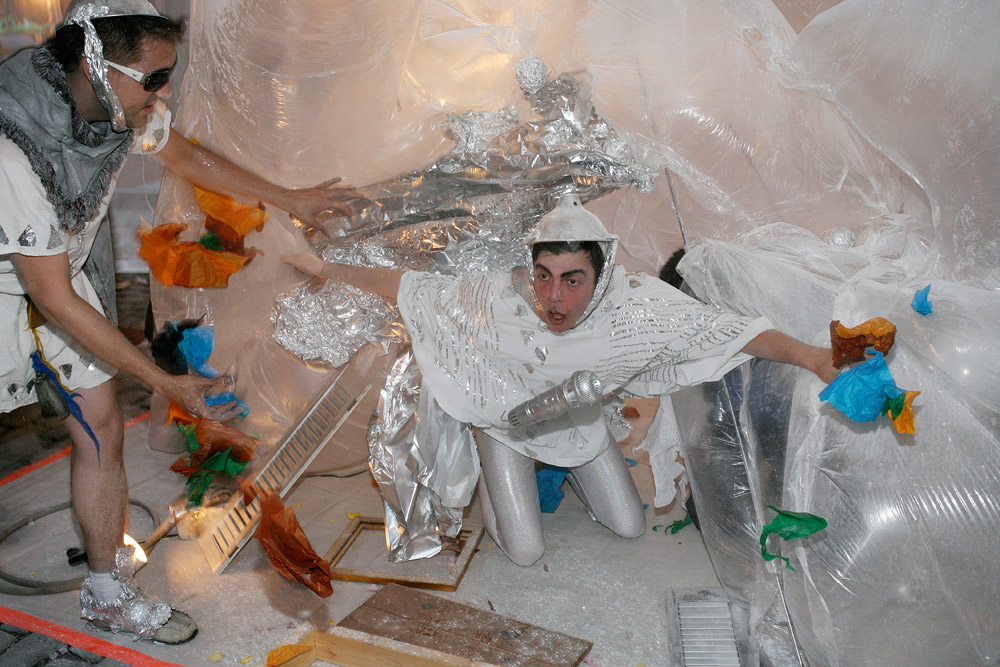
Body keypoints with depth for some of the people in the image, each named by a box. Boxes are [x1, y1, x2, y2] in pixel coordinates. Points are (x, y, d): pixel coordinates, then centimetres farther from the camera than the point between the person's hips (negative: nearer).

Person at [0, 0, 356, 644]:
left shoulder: (125, 104, -16)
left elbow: (185, 156, 6)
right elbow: (54, 299, -30)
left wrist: (292, 199, 11)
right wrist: (167, 383, -29)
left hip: (65, 267, 6)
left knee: (102, 429, 4)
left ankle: (108, 592, 20)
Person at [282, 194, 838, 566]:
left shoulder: (633, 305, -37)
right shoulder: (498, 298, -39)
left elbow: (732, 331, -29)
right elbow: (407, 285, -25)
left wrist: (813, 357, -32)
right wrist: (327, 269, -21)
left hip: (582, 418, 2)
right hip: (509, 418, -2)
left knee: (630, 528, 16)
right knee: (527, 553, 1)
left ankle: (567, 465, 41)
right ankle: (493, 475, 30)